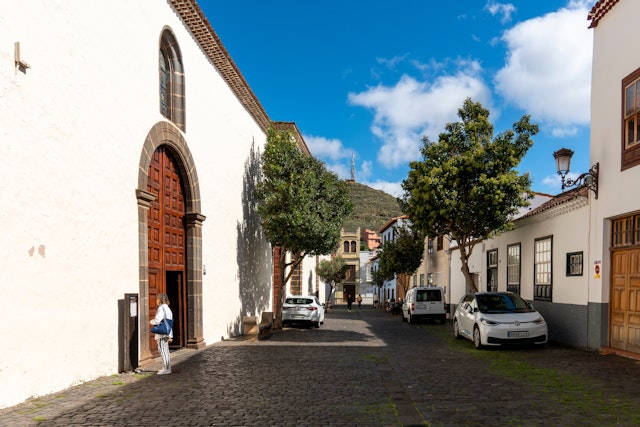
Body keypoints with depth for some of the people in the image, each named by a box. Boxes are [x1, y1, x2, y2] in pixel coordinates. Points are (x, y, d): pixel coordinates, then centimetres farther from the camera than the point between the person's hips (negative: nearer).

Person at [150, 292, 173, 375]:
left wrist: (151, 321, 1)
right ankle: (167, 367, 22)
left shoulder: (161, 308, -14)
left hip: (161, 333, -9)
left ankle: (166, 369, -1)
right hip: (166, 333, 9)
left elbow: (157, 320, -22)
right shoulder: (168, 308, 16)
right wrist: (170, 336, 18)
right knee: (165, 350, 16)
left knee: (163, 350, -4)